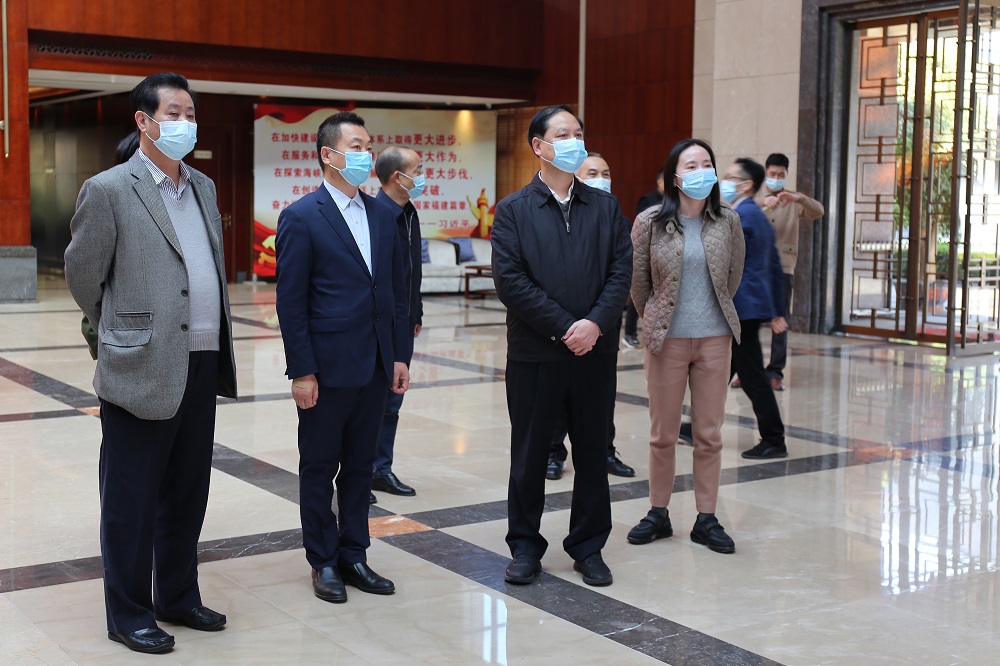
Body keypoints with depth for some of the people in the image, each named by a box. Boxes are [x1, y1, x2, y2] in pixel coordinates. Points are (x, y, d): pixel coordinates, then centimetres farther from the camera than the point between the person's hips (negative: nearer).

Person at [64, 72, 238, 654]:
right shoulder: (109, 190, -7)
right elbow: (82, 275, 0)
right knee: (132, 498, 5)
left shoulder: (203, 186, 14)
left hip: (202, 366, 7)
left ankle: (178, 598, 30)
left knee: (187, 494, 16)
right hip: (143, 370, -6)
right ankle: (129, 614, 17)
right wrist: (122, 332, 11)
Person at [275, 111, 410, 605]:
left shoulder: (383, 215, 10)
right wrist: (301, 371, -13)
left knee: (360, 466, 14)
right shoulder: (301, 218, -8)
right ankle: (324, 562, 21)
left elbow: (396, 289, 12)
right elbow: (291, 302, -10)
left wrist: (399, 355, 7)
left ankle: (354, 556, 25)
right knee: (319, 468, 8)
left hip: (375, 367, 6)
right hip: (328, 368, -5)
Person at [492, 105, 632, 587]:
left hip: (595, 351, 3)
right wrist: (563, 327, -14)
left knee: (593, 453, 9)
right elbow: (510, 280, -9)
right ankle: (525, 546, 20)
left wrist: (595, 323, -14)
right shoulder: (513, 210, 0)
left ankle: (589, 547, 22)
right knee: (529, 454, 7)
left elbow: (622, 272, 1)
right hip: (534, 353, -2)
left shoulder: (605, 207, 9)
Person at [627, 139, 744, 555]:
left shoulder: (728, 222, 1)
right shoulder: (650, 222, -6)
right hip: (666, 340, -1)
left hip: (714, 339, 2)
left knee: (709, 434, 6)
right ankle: (658, 514, 21)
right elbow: (638, 281, 3)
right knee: (663, 434, 7)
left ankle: (706, 518, 16)